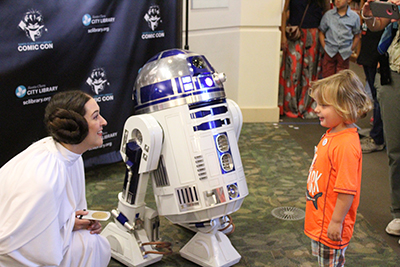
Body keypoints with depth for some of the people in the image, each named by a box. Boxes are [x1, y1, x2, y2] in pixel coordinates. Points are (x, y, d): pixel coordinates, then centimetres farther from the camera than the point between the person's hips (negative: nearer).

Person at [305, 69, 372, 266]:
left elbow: (347, 190, -28)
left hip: (330, 223, -9)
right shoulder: (332, 134, 3)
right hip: (319, 219, 9)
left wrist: (337, 222, -23)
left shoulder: (346, 145, -28)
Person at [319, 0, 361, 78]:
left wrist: (351, 50, 2)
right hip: (329, 52, 1)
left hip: (344, 54, -1)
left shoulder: (355, 16, 0)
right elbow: (321, 32, 9)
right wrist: (325, 47, 1)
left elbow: (357, 36, 9)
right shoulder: (328, 14, 3)